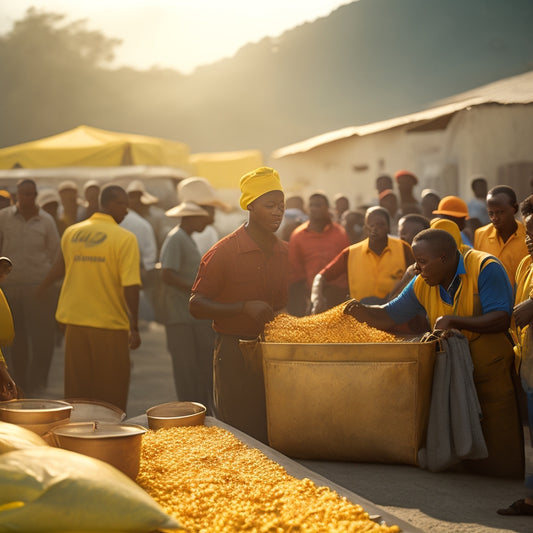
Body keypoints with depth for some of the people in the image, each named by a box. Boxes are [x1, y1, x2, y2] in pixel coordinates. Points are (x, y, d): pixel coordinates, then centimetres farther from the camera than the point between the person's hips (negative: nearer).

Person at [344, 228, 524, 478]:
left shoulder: (485, 268, -14)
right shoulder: (423, 285, 4)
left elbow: (501, 319, -21)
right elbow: (389, 316, 11)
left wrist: (453, 321, -27)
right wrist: (363, 312, -9)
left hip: (492, 374, -5)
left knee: (500, 461, -3)